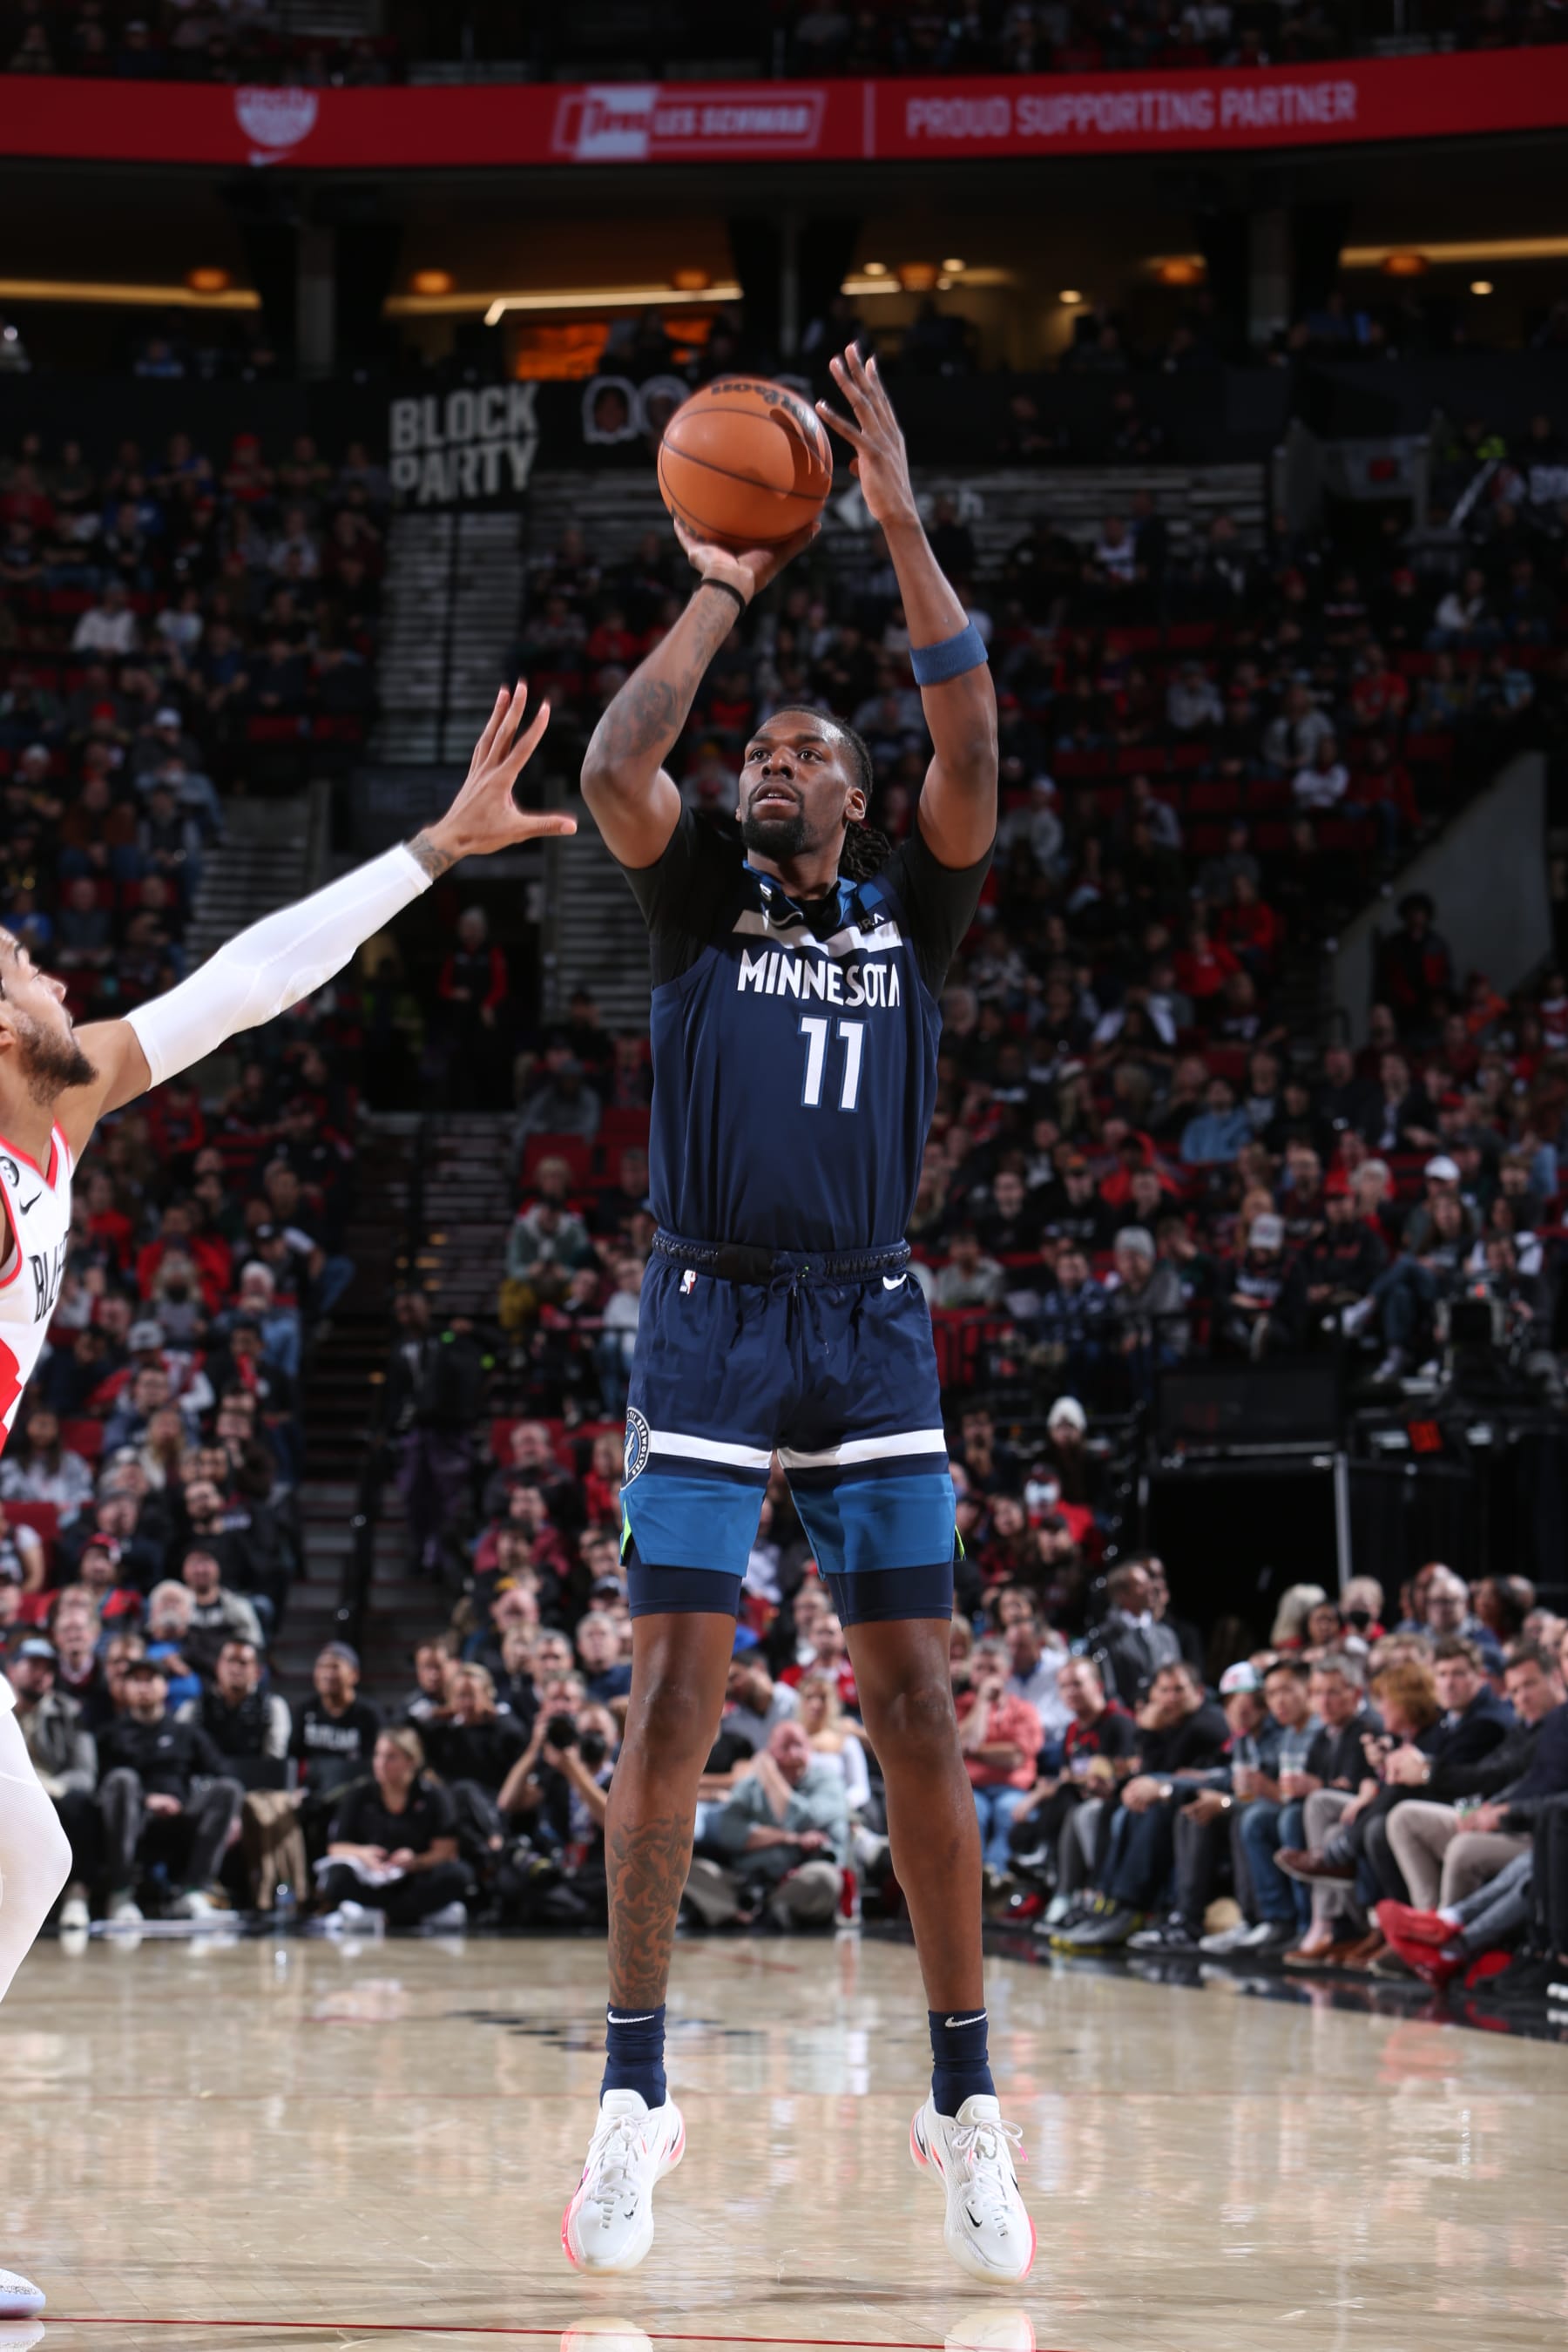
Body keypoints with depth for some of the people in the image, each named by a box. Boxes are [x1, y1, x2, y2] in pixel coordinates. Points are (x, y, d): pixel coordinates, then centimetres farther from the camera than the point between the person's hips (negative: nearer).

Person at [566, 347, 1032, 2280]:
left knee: (914, 1703, -1)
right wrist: (722, 592, -5)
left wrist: (900, 526, -9)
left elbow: (972, 758, -5)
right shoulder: (701, 903, 10)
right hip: (710, 1324, -1)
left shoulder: (909, 910, 12)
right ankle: (634, 2094, -1)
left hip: (872, 1332, 1)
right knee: (671, 1700, -5)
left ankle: (966, 2102, 3)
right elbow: (613, 771, -10)